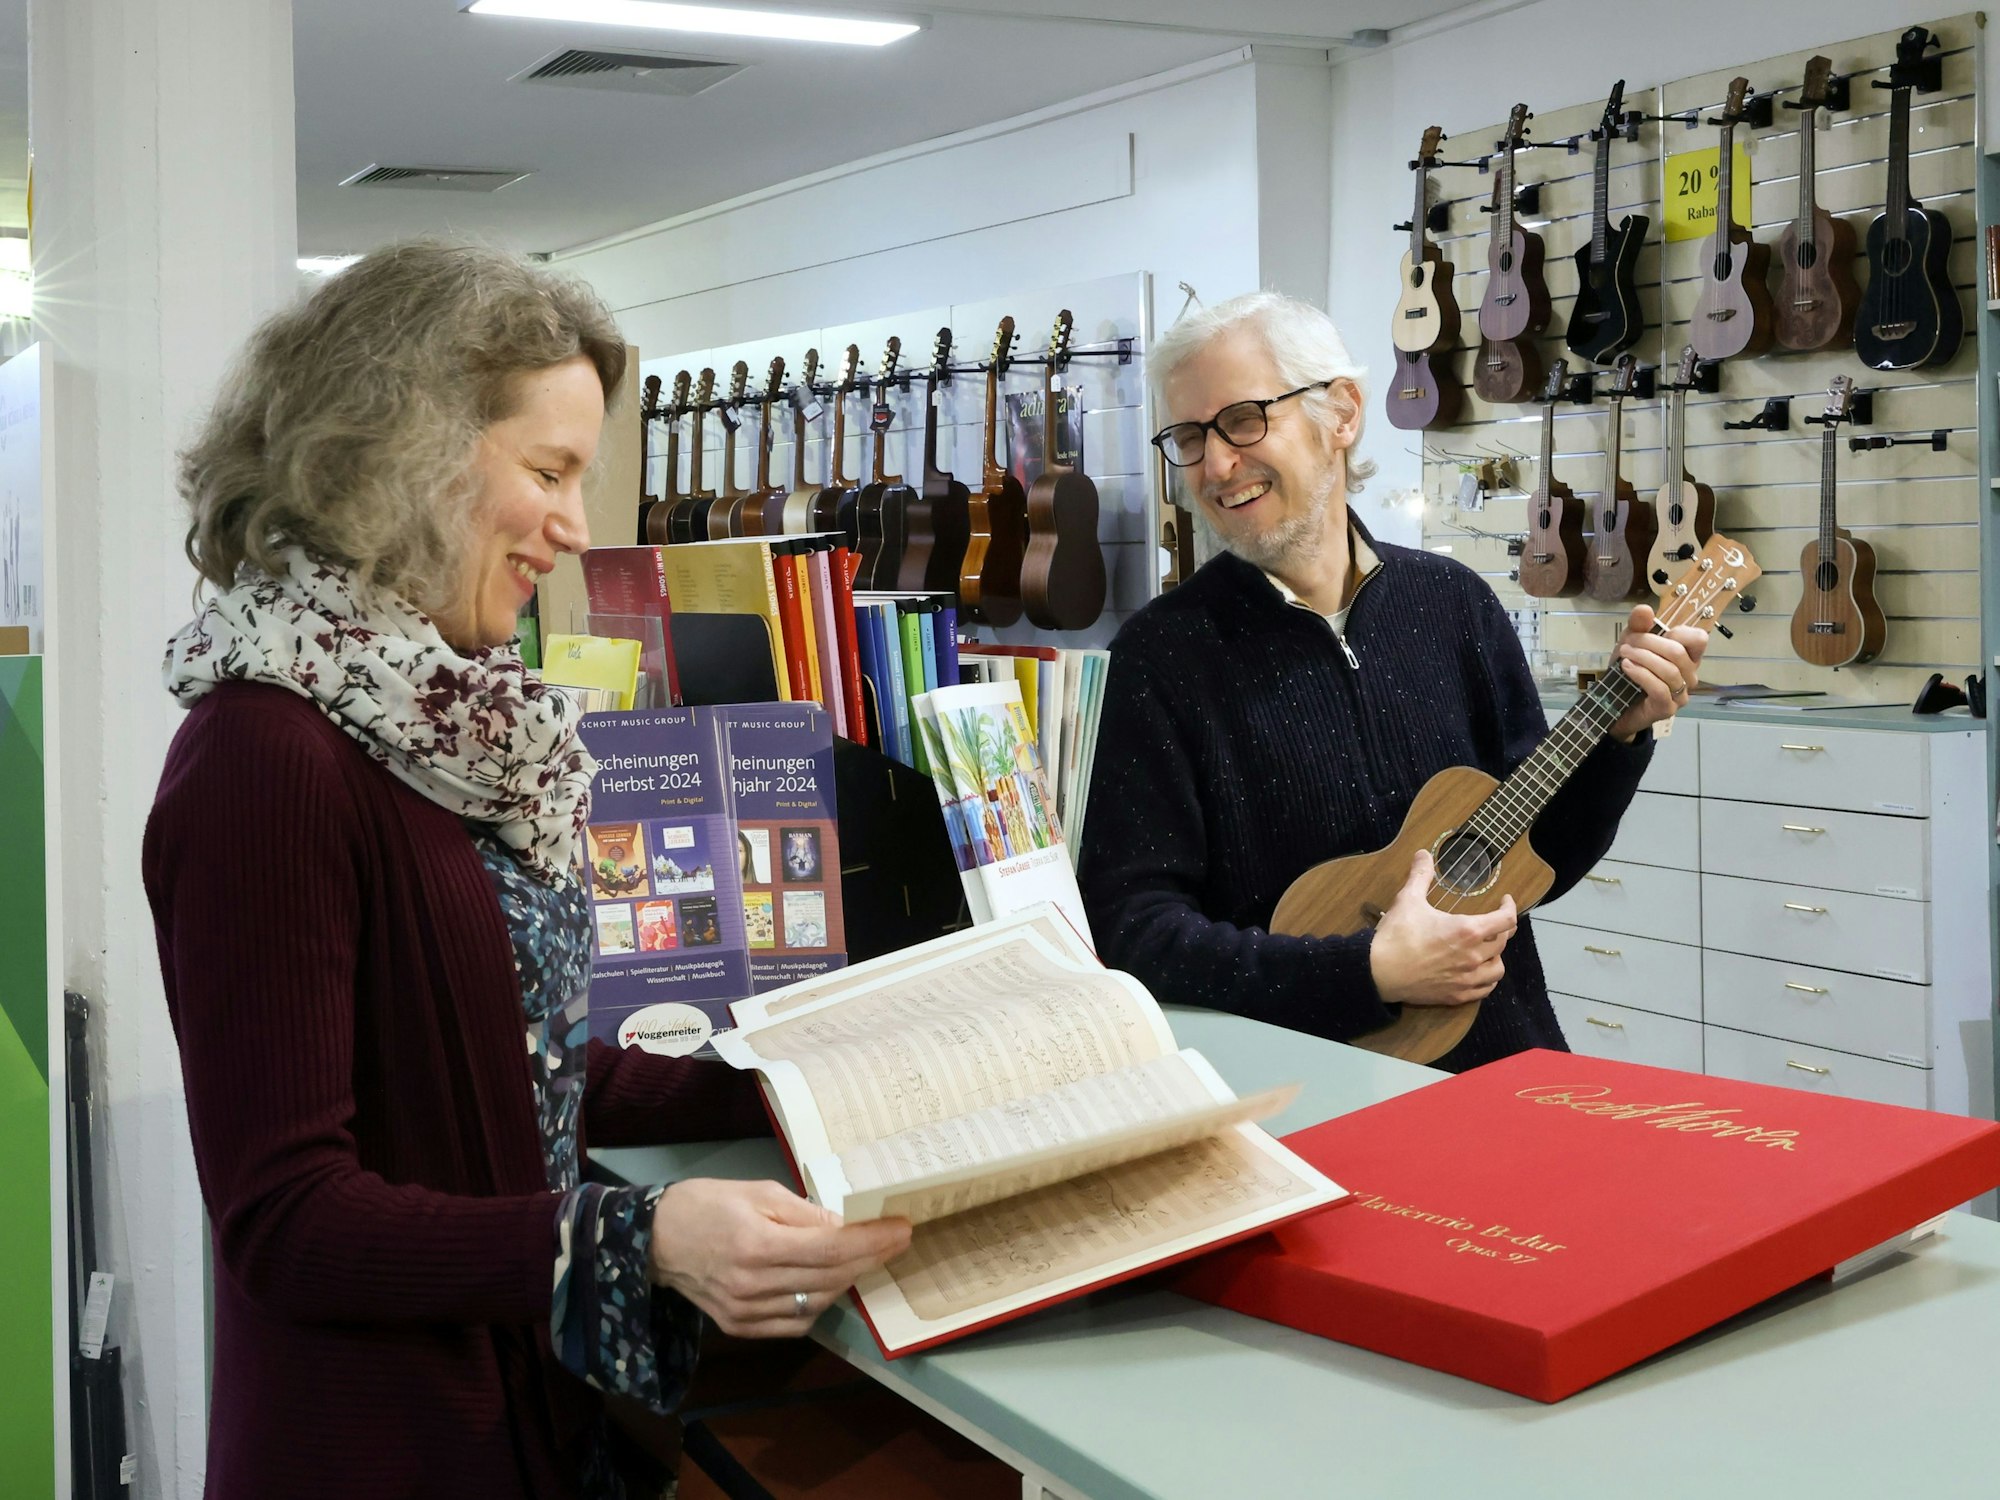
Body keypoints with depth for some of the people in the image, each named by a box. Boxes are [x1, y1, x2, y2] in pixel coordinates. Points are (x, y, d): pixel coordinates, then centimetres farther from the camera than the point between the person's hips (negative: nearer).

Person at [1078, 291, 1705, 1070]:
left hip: (1504, 1060, 4)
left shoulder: (1453, 601, 7)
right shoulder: (1160, 655, -6)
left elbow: (1542, 861, 13)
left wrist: (1621, 733, -3)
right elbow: (1130, 925, -12)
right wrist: (1372, 971, -18)